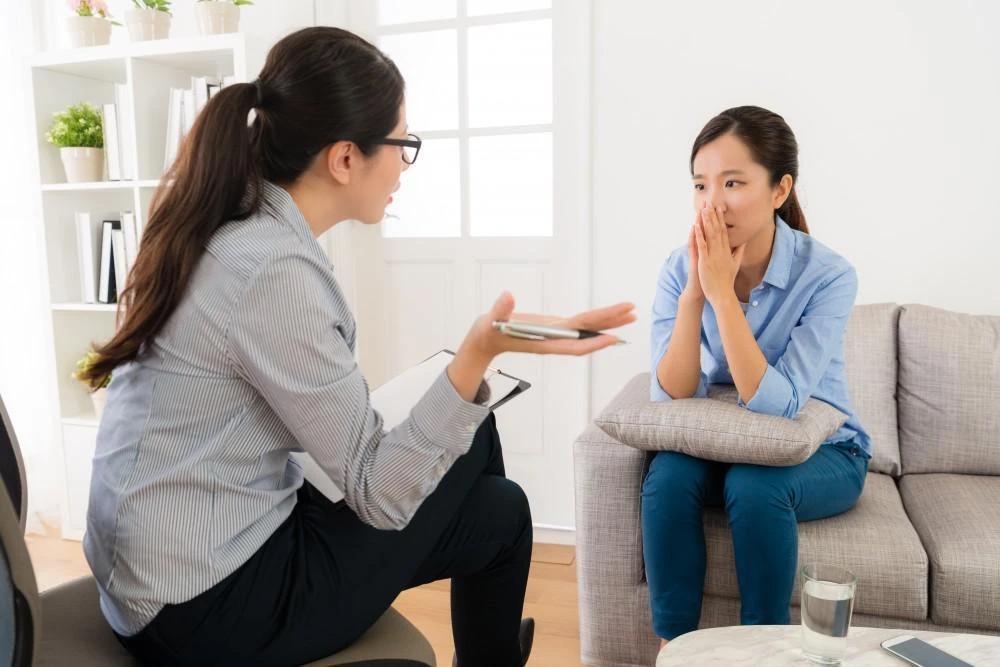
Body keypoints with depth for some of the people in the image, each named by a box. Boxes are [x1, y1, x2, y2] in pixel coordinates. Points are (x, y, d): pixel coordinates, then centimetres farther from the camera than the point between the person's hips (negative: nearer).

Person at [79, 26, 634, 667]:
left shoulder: (222, 232, 2)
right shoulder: (277, 271, -25)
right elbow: (378, 493, -19)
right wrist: (480, 355, -29)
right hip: (210, 611, -8)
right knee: (502, 513, 5)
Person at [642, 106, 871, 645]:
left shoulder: (828, 275, -22)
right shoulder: (680, 269, -13)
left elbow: (775, 407, -30)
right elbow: (672, 399, -19)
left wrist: (722, 292, -35)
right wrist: (694, 292, -31)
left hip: (821, 452, -2)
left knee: (754, 484, -32)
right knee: (667, 474, -27)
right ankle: (673, 644, -11)